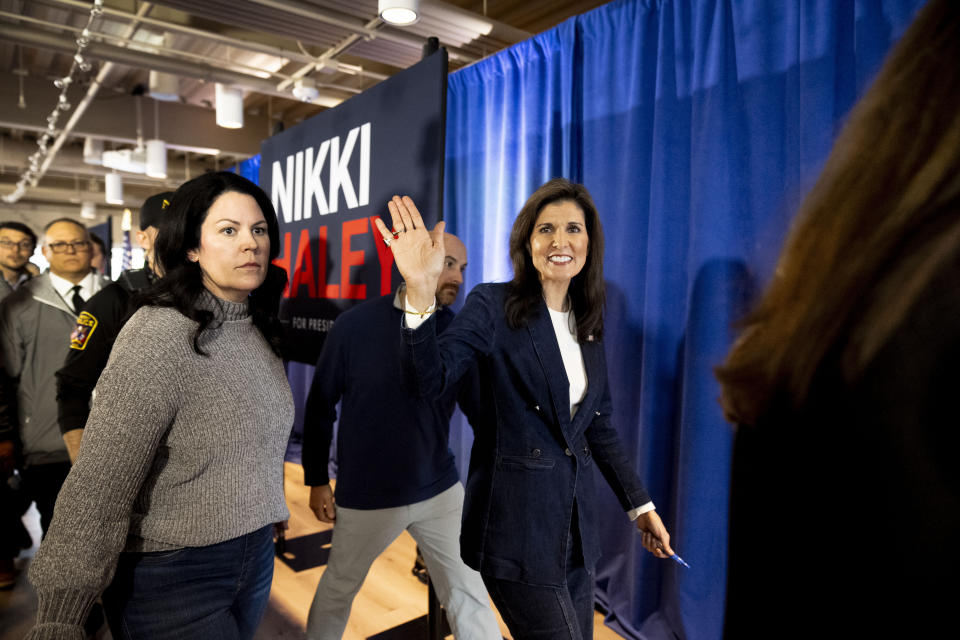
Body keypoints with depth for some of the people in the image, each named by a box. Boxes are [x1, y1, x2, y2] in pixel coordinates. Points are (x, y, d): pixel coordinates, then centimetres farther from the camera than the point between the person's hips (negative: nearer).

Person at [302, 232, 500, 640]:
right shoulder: (355, 325, -13)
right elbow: (320, 406, -3)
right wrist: (317, 480, 1)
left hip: (440, 491, 1)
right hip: (365, 495, -1)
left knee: (468, 596, 7)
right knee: (338, 588, 21)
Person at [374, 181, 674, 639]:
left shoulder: (588, 324, 7)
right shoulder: (493, 306, -11)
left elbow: (598, 426, 13)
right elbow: (429, 380, -24)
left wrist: (639, 504, 12)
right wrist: (421, 292, -39)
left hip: (575, 526, 7)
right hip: (517, 528, -6)